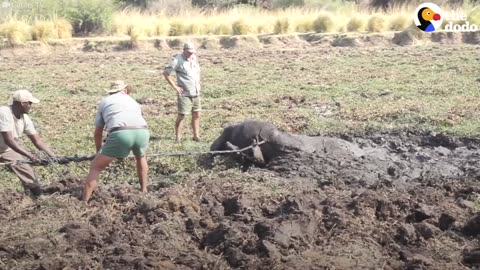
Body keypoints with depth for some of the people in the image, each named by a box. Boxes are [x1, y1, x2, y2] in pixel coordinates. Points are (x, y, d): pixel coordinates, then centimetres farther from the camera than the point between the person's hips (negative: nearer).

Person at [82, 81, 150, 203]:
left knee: (96, 167, 14)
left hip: (120, 134, -3)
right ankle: (144, 190, 43)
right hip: (142, 132, 3)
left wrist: (99, 150, 54)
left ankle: (84, 203, 8)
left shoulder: (104, 102, 31)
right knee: (141, 157, 38)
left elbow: (98, 132, 37)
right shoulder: (133, 101, 38)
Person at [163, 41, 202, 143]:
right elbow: (166, 73, -11)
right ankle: (178, 138, 3)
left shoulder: (194, 58, 10)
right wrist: (175, 86, -12)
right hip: (184, 94, -6)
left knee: (196, 115, 8)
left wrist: (198, 83, 14)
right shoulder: (178, 60, -10)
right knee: (181, 115, -4)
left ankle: (196, 136, 17)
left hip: (196, 93, 6)